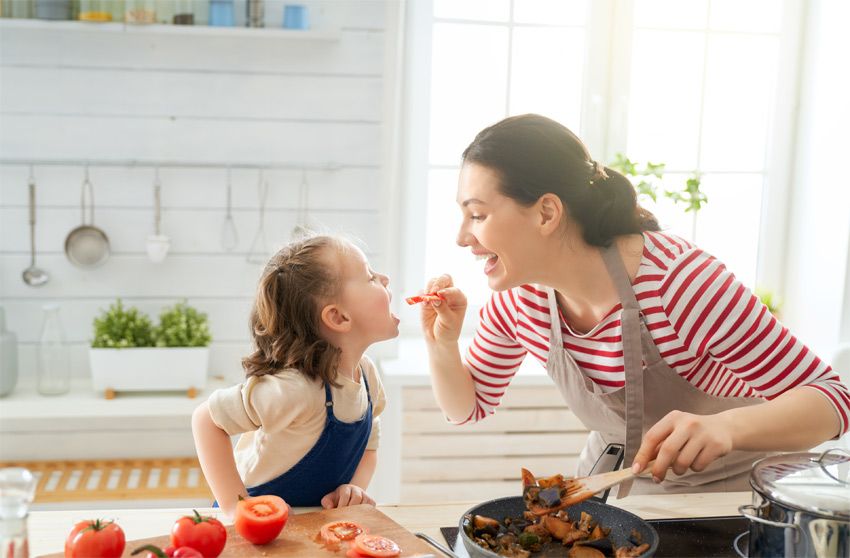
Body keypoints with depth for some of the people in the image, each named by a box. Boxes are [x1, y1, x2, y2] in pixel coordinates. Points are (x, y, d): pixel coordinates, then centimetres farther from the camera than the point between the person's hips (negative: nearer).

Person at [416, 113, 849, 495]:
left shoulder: (680, 282, -30)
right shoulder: (519, 295, -11)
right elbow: (469, 407, 7)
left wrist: (724, 427, -44)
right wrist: (442, 347, -16)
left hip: (724, 490, -4)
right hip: (613, 484, 4)